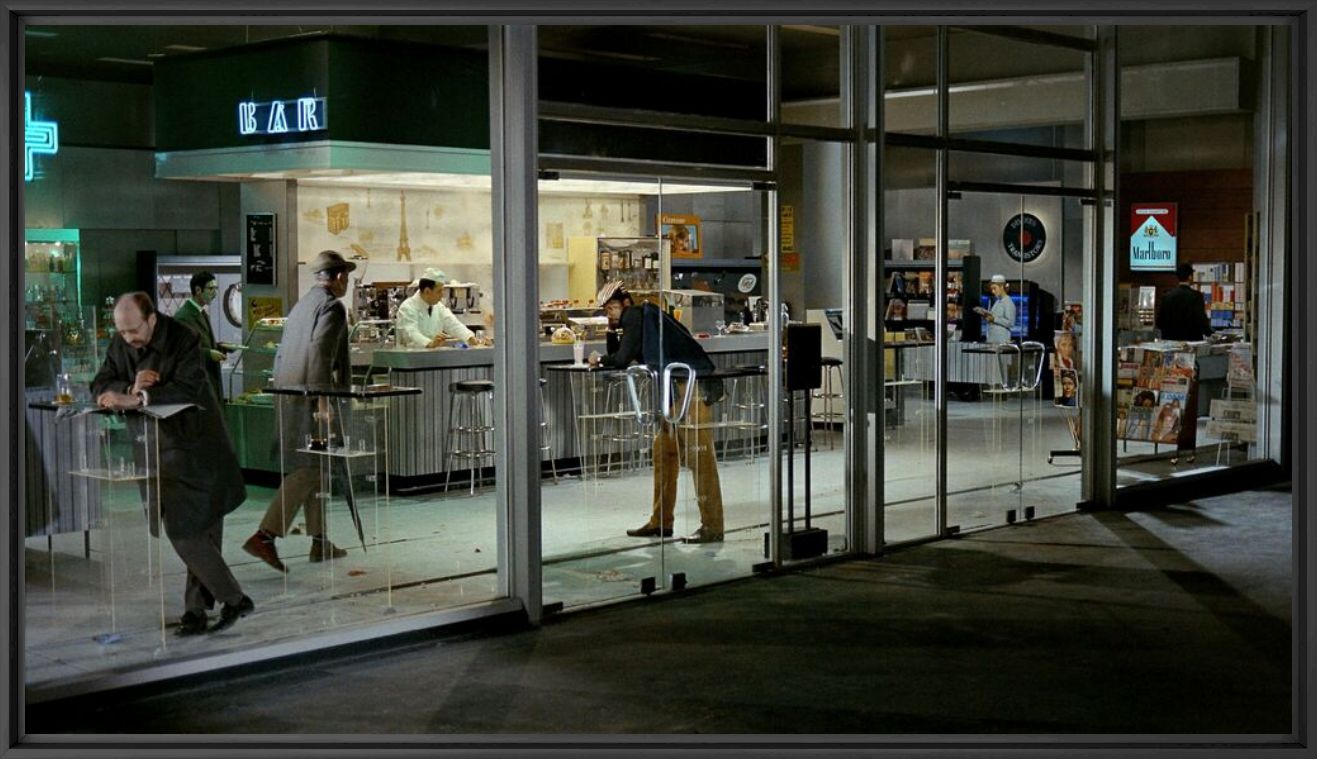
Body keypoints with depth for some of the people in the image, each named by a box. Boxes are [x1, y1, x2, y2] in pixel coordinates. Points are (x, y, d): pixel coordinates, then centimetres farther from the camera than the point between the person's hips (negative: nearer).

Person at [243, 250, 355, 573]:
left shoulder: (299, 306, 19)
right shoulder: (331, 307, -9)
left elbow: (281, 354, 21)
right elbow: (319, 352, -22)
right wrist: (323, 400, -25)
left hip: (288, 397, 10)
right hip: (309, 398, -9)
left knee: (311, 468, 15)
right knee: (309, 469, -9)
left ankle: (320, 543, 19)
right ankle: (265, 536, -16)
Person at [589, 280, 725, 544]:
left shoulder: (638, 315, -5)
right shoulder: (637, 321, 22)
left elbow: (622, 359, -10)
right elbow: (618, 357, 21)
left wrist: (600, 361, 8)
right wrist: (611, 330, 11)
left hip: (693, 387, -11)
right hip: (676, 392, 11)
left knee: (699, 456, -10)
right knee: (663, 452, 14)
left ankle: (712, 526, -10)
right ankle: (661, 522, 21)